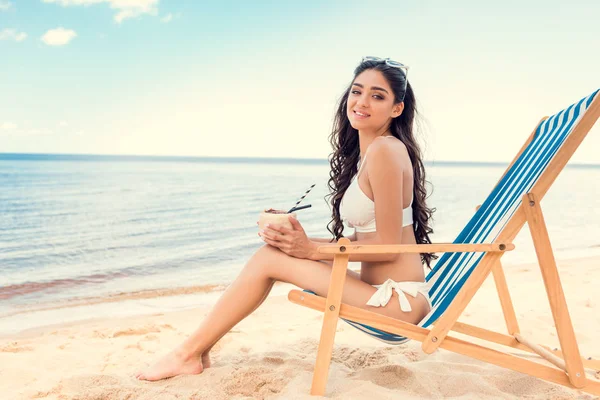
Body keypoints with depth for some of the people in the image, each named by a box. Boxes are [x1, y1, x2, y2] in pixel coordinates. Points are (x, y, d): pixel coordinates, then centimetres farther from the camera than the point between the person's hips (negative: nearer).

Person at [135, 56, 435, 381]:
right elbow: (364, 238, 10)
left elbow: (388, 246, -16)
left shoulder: (384, 149, -15)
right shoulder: (364, 152, 12)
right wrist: (303, 241, -1)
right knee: (275, 248, 7)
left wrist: (312, 249, -11)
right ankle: (196, 349, 11)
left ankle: (190, 353, 6)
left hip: (397, 301, -9)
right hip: (382, 291, 9)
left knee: (269, 257, -9)